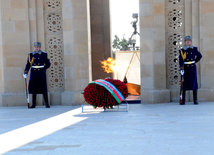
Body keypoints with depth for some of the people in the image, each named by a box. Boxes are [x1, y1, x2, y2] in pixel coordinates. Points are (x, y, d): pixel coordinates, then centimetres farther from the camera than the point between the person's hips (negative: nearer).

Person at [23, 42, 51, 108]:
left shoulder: (44, 54, 1)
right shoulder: (30, 55, 6)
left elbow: (48, 64, 7)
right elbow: (28, 64, 4)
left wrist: (42, 69, 7)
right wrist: (25, 73, -5)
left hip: (41, 74, -2)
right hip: (33, 74, 2)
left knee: (44, 89, -3)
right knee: (33, 89, 5)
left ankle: (47, 104, 3)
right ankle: (33, 104, 13)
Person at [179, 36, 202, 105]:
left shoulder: (194, 49, 4)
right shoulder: (182, 50, -1)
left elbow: (200, 56, 20)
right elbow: (180, 60, -13)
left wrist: (195, 61, 15)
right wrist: (181, 69, -24)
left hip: (193, 68, 1)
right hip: (185, 68, -1)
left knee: (194, 83, 0)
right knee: (184, 84, 1)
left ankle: (195, 100, 4)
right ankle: (183, 100, 7)